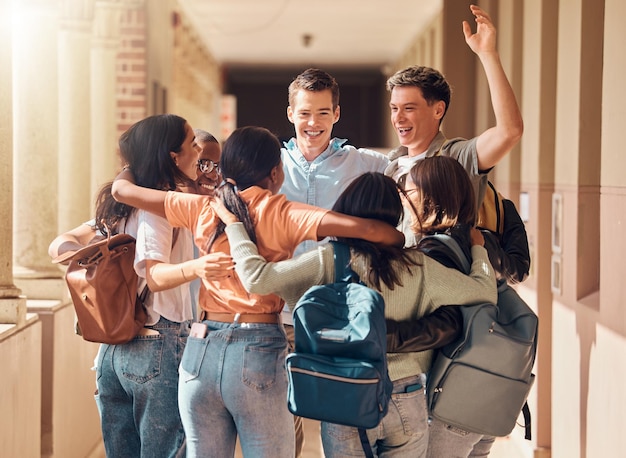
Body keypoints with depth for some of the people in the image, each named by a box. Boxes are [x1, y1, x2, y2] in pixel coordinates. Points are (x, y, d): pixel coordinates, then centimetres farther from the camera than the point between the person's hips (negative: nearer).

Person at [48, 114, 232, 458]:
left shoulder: (119, 207, 14)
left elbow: (60, 245, 10)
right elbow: (154, 275, -25)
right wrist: (196, 268, -43)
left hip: (112, 349, 8)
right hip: (160, 347, -8)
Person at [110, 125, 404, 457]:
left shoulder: (202, 209, 5)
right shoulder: (281, 213, -5)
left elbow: (121, 189, 13)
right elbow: (366, 229, -16)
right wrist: (404, 243, 3)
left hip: (202, 349, 4)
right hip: (259, 352, -4)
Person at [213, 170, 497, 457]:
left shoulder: (329, 261, -11)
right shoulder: (418, 265, -5)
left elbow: (257, 278, -15)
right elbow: (486, 291, 1)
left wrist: (233, 223, -1)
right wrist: (477, 248, 19)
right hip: (407, 404, 2)